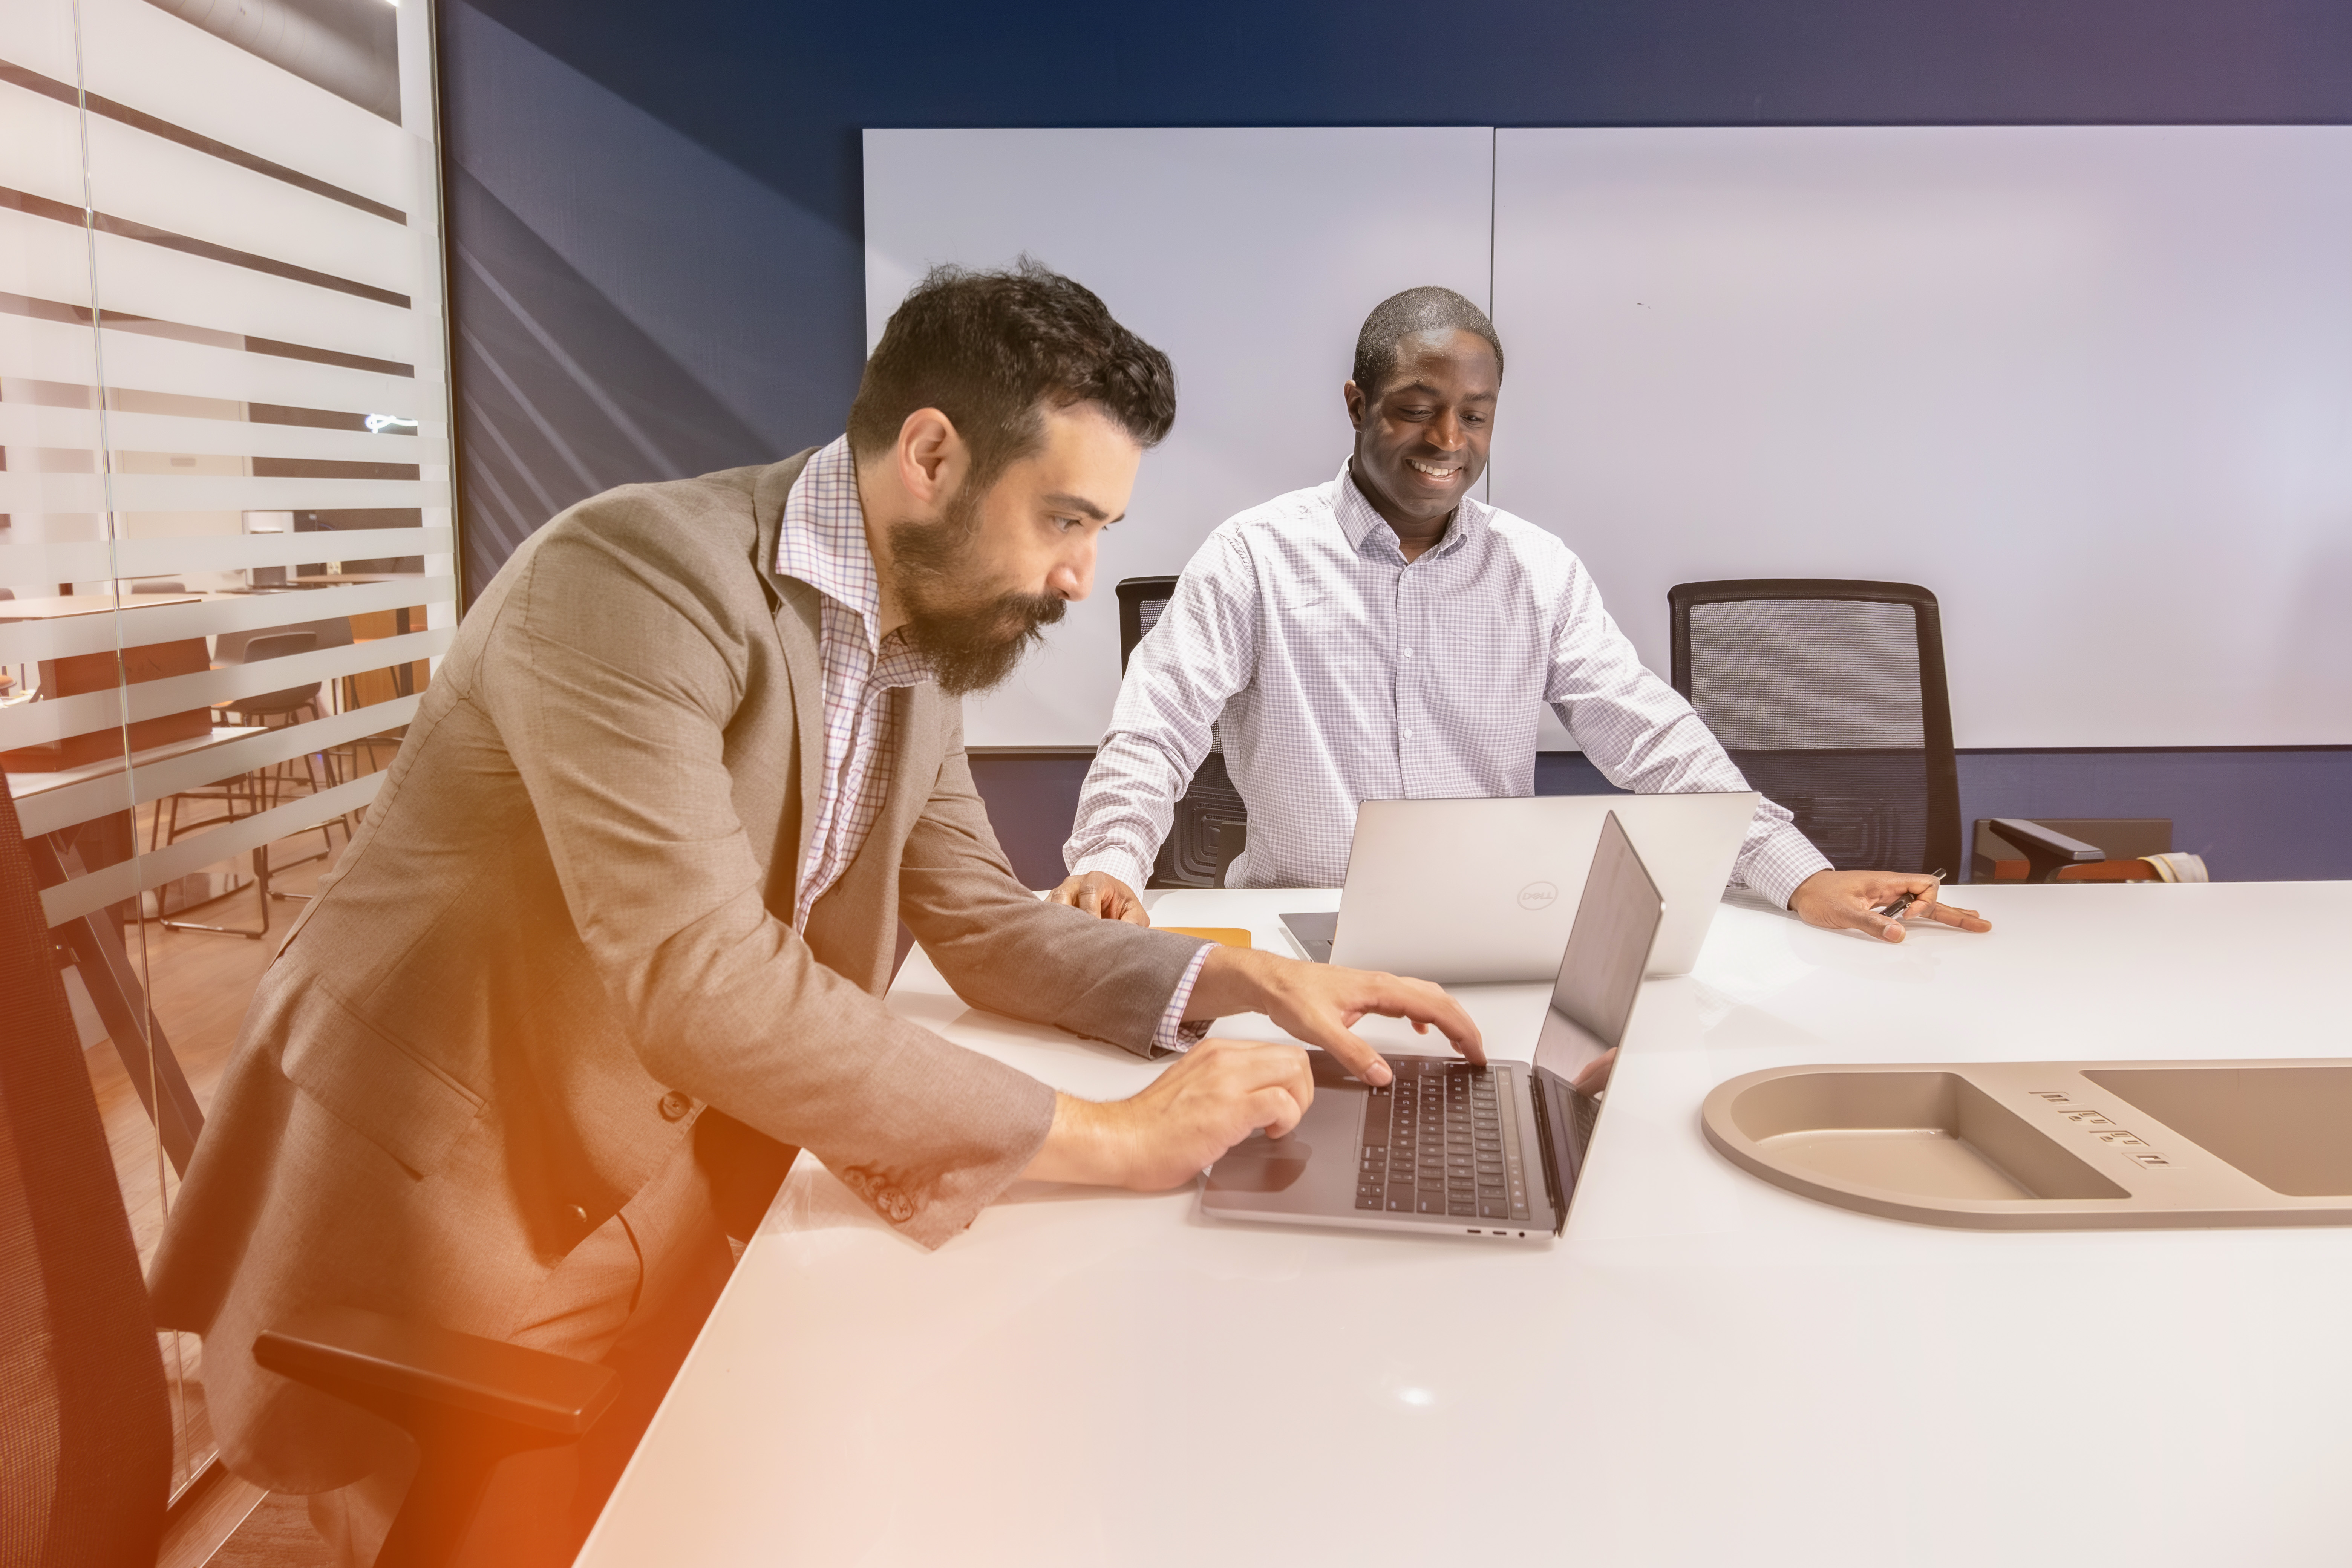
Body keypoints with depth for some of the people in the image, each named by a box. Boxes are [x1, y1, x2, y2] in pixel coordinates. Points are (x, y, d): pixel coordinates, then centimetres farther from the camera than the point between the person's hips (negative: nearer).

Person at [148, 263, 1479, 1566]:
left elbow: (983, 921, 10)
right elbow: (703, 986, -33)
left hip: (657, 1200, 7)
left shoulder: (924, 645, 2)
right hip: (434, 1209, -7)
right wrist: (1107, 1140, -27)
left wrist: (1241, 981, -6)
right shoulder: (645, 573, -25)